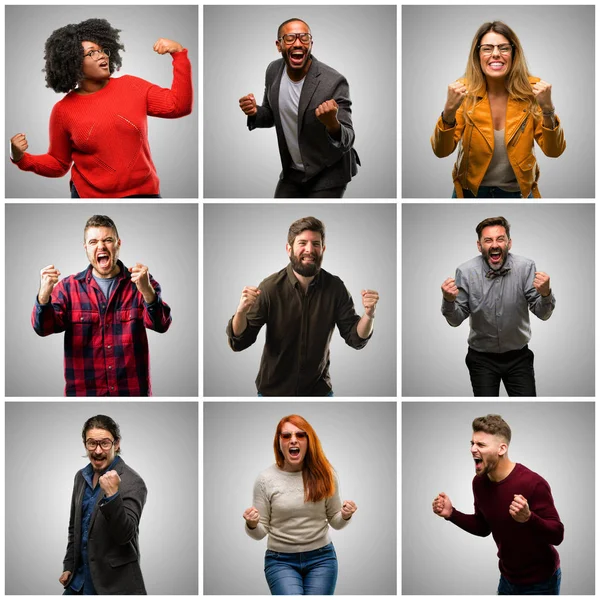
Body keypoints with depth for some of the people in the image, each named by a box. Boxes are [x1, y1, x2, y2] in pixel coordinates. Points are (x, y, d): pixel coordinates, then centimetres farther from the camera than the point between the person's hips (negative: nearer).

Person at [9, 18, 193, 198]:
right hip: (90, 194, -1)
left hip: (143, 192, 2)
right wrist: (21, 158, -11)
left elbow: (178, 106, -3)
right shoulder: (64, 111, -3)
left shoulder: (131, 87, 1)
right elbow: (58, 164, 7)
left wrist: (179, 53, -8)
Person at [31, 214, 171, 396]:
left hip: (133, 390, 0)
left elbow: (161, 325, -14)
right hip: (83, 391, 0)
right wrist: (44, 294, -29)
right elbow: (43, 327, -8)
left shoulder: (141, 283, -1)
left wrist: (146, 291, -34)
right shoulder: (68, 287, 2)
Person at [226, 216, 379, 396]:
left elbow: (355, 338, -6)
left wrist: (368, 315, -27)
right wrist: (241, 311, -36)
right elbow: (238, 343, -16)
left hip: (319, 390, 1)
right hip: (273, 391, -1)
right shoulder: (270, 287, -17)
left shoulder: (335, 288, -11)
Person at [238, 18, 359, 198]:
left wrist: (332, 123, -45)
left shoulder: (333, 82, -23)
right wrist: (254, 112, -12)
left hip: (328, 173, -5)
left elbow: (346, 141, -24)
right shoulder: (273, 71, -6)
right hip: (292, 170, 5)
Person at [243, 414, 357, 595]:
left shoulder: (324, 474, -3)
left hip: (321, 558, 1)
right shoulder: (266, 479, -6)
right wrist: (251, 525, -22)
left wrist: (345, 516, -13)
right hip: (281, 560, -1)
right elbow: (260, 532, 0)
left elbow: (334, 521, 9)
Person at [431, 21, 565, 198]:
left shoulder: (531, 90, -12)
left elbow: (554, 151, -15)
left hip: (518, 191, 0)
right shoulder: (464, 91, -13)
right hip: (471, 191, 0)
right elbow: (441, 151, -18)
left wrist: (548, 110, -32)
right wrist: (449, 111, -35)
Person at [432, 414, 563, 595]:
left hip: (540, 582, -6)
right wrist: (451, 514, -5)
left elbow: (557, 535, -24)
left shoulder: (533, 483, -26)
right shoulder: (479, 482, -5)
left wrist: (528, 518, -41)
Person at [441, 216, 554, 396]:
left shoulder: (526, 267, -14)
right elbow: (456, 320, -9)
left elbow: (543, 314, -13)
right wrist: (449, 300, -30)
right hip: (481, 358, -1)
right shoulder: (466, 271, -15)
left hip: (518, 356, 1)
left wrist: (545, 293, -34)